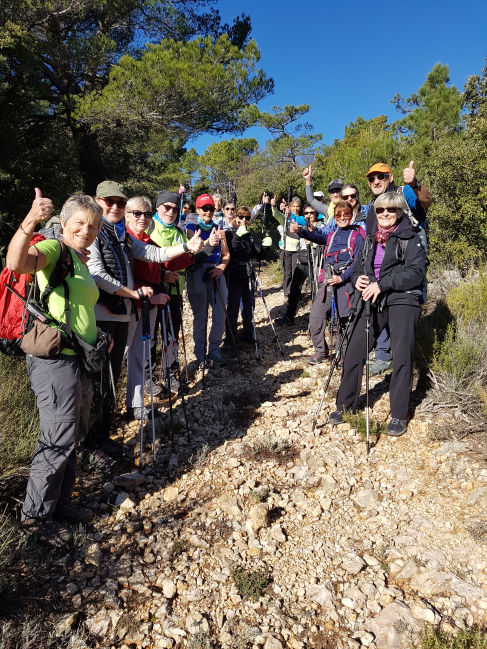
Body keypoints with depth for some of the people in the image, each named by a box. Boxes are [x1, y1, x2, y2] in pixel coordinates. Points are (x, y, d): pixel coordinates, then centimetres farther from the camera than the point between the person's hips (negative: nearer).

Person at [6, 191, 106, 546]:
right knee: (59, 438, -1)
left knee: (74, 435, 17)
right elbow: (16, 262, -33)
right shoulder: (53, 249, -9)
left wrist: (98, 335, 17)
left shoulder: (81, 262, 18)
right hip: (55, 358, -9)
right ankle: (36, 512, 20)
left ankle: (61, 502, 34)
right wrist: (31, 220, -47)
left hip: (80, 359, 9)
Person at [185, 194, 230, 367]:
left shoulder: (218, 229, 15)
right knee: (200, 316, 1)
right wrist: (209, 243, -36)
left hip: (216, 273, 4)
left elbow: (226, 253, 13)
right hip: (198, 273, -3)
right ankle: (200, 354, 12)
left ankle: (214, 349, 18)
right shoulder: (191, 227, 2)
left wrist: (221, 267, -7)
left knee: (220, 315, 1)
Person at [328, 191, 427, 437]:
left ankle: (399, 415, 11)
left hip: (402, 300, -4)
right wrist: (357, 279, -6)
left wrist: (382, 284, -21)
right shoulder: (370, 238, 15)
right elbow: (358, 267, 18)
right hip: (373, 300, 5)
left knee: (402, 356, -3)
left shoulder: (410, 237, -1)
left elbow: (416, 272, -13)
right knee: (353, 352, 0)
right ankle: (345, 405, 15)